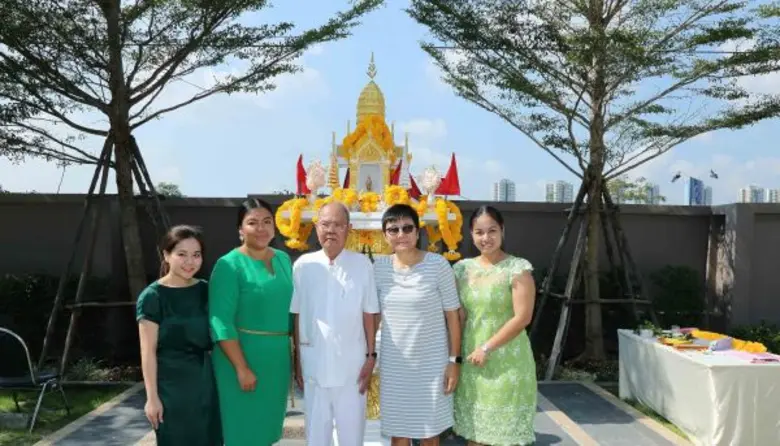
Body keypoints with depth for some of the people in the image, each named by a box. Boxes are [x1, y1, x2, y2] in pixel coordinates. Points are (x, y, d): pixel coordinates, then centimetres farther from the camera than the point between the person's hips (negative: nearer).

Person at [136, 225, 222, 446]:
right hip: (171, 384, -4)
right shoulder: (152, 297, -9)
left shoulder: (205, 291, 5)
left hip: (204, 381, 5)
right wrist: (152, 396, -10)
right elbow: (148, 352, -9)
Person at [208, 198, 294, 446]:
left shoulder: (283, 260, 7)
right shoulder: (229, 265, -11)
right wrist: (242, 368, -20)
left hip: (279, 358, 6)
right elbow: (221, 322, -17)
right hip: (243, 358, -5)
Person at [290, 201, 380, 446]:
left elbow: (369, 314, -1)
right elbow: (297, 316, 2)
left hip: (351, 362, -1)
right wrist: (297, 361, 4)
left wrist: (371, 356, -2)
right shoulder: (303, 265, -3)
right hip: (314, 362, 1)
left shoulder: (362, 264, -5)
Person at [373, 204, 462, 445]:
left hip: (431, 363, -2)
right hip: (394, 364, 3)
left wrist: (454, 359, -7)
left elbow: (452, 315, -6)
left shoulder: (438, 265, -11)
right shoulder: (380, 267, -2)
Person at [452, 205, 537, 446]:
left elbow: (522, 318, -15)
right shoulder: (463, 268, 6)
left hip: (507, 361, -4)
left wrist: (487, 348, -15)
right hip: (471, 360, 5)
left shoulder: (518, 268, -8)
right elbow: (458, 316, 9)